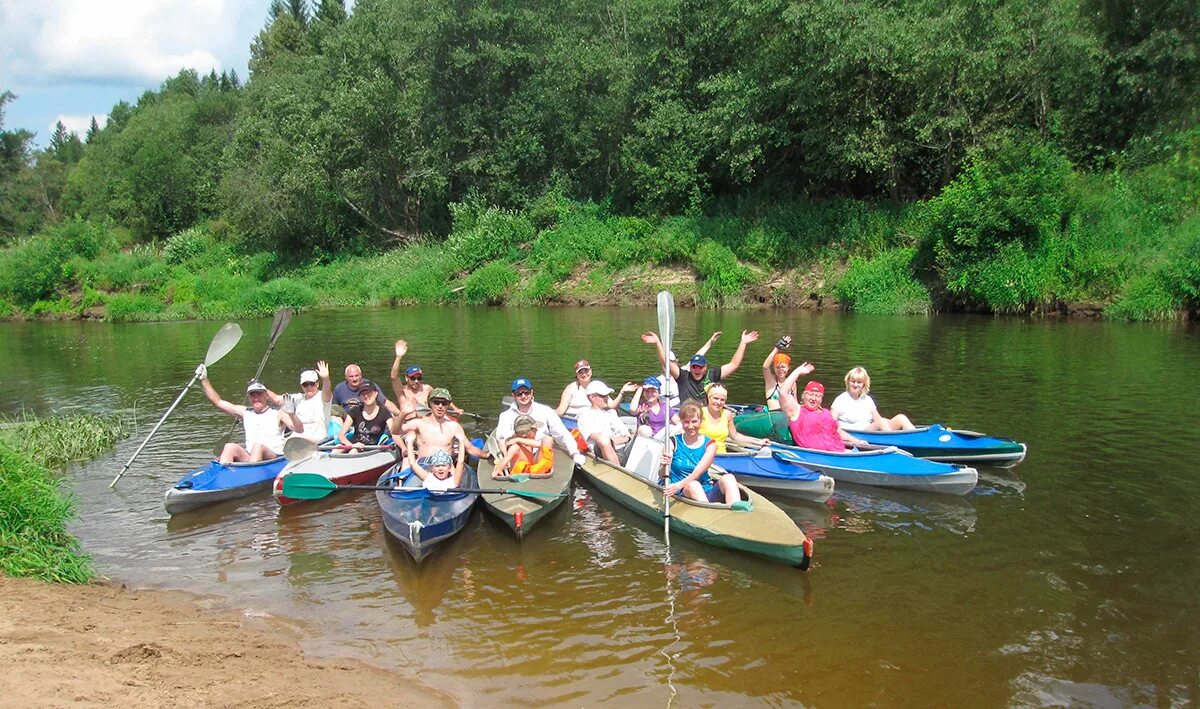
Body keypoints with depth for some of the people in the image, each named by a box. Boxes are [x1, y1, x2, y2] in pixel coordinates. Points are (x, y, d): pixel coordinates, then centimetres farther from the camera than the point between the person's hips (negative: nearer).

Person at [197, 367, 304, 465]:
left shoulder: (278, 414, 5)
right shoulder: (245, 412, 19)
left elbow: (300, 430, -9)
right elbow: (218, 402, 19)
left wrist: (291, 413, -29)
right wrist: (204, 379, 12)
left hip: (274, 459, -4)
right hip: (247, 458, 4)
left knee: (258, 446, -33)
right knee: (230, 447, -22)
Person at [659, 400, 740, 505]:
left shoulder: (709, 444, 5)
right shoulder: (674, 442, 3)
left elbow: (698, 472, -11)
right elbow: (663, 475, -2)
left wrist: (679, 485, -28)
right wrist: (664, 466, -26)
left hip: (706, 493, 2)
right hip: (681, 494, -2)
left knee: (728, 478, -26)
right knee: (693, 484, -36)